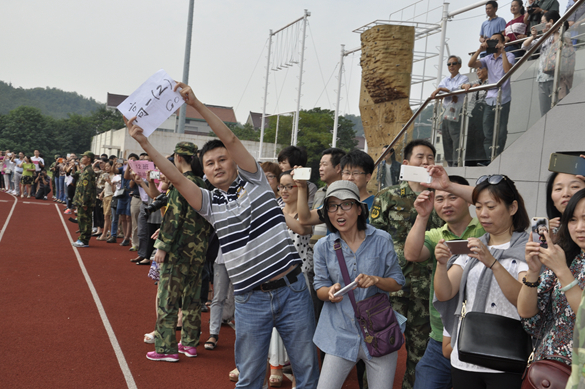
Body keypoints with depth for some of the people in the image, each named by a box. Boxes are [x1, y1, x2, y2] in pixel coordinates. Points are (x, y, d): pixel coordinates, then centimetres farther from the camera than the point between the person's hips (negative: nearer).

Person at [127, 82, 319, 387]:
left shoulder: (254, 182, 4)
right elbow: (176, 177, -3)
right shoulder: (210, 203, 8)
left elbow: (229, 139, -6)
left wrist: (196, 104, -11)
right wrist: (144, 143, -9)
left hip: (291, 289, -1)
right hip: (251, 300, 2)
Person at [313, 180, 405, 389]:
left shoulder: (381, 240, -3)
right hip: (341, 334, 1)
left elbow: (397, 282, 1)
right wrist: (331, 292, -18)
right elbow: (320, 288, 6)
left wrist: (376, 280, -19)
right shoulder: (323, 246, 0)